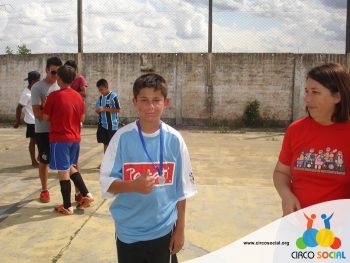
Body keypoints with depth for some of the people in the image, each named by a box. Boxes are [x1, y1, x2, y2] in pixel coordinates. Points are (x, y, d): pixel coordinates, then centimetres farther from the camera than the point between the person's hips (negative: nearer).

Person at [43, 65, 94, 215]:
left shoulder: (54, 96, -12)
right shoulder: (78, 97, 3)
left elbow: (45, 117, -4)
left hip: (59, 138, -6)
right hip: (75, 138, 6)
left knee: (63, 171, 2)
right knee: (70, 167, 22)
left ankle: (67, 207, 9)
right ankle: (86, 195, 18)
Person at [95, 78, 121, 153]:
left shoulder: (113, 96, -10)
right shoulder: (100, 97, 10)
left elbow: (118, 110, -14)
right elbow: (97, 109, 14)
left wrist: (105, 109, -18)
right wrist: (98, 110, -10)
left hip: (111, 125, -6)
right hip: (102, 124, 6)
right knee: (105, 143, 12)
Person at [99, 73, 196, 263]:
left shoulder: (174, 139, -6)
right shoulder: (122, 137, -10)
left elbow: (181, 189, 0)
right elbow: (106, 183, -7)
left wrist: (180, 229, 3)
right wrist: (134, 186, -25)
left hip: (164, 230, 1)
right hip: (128, 232, -1)